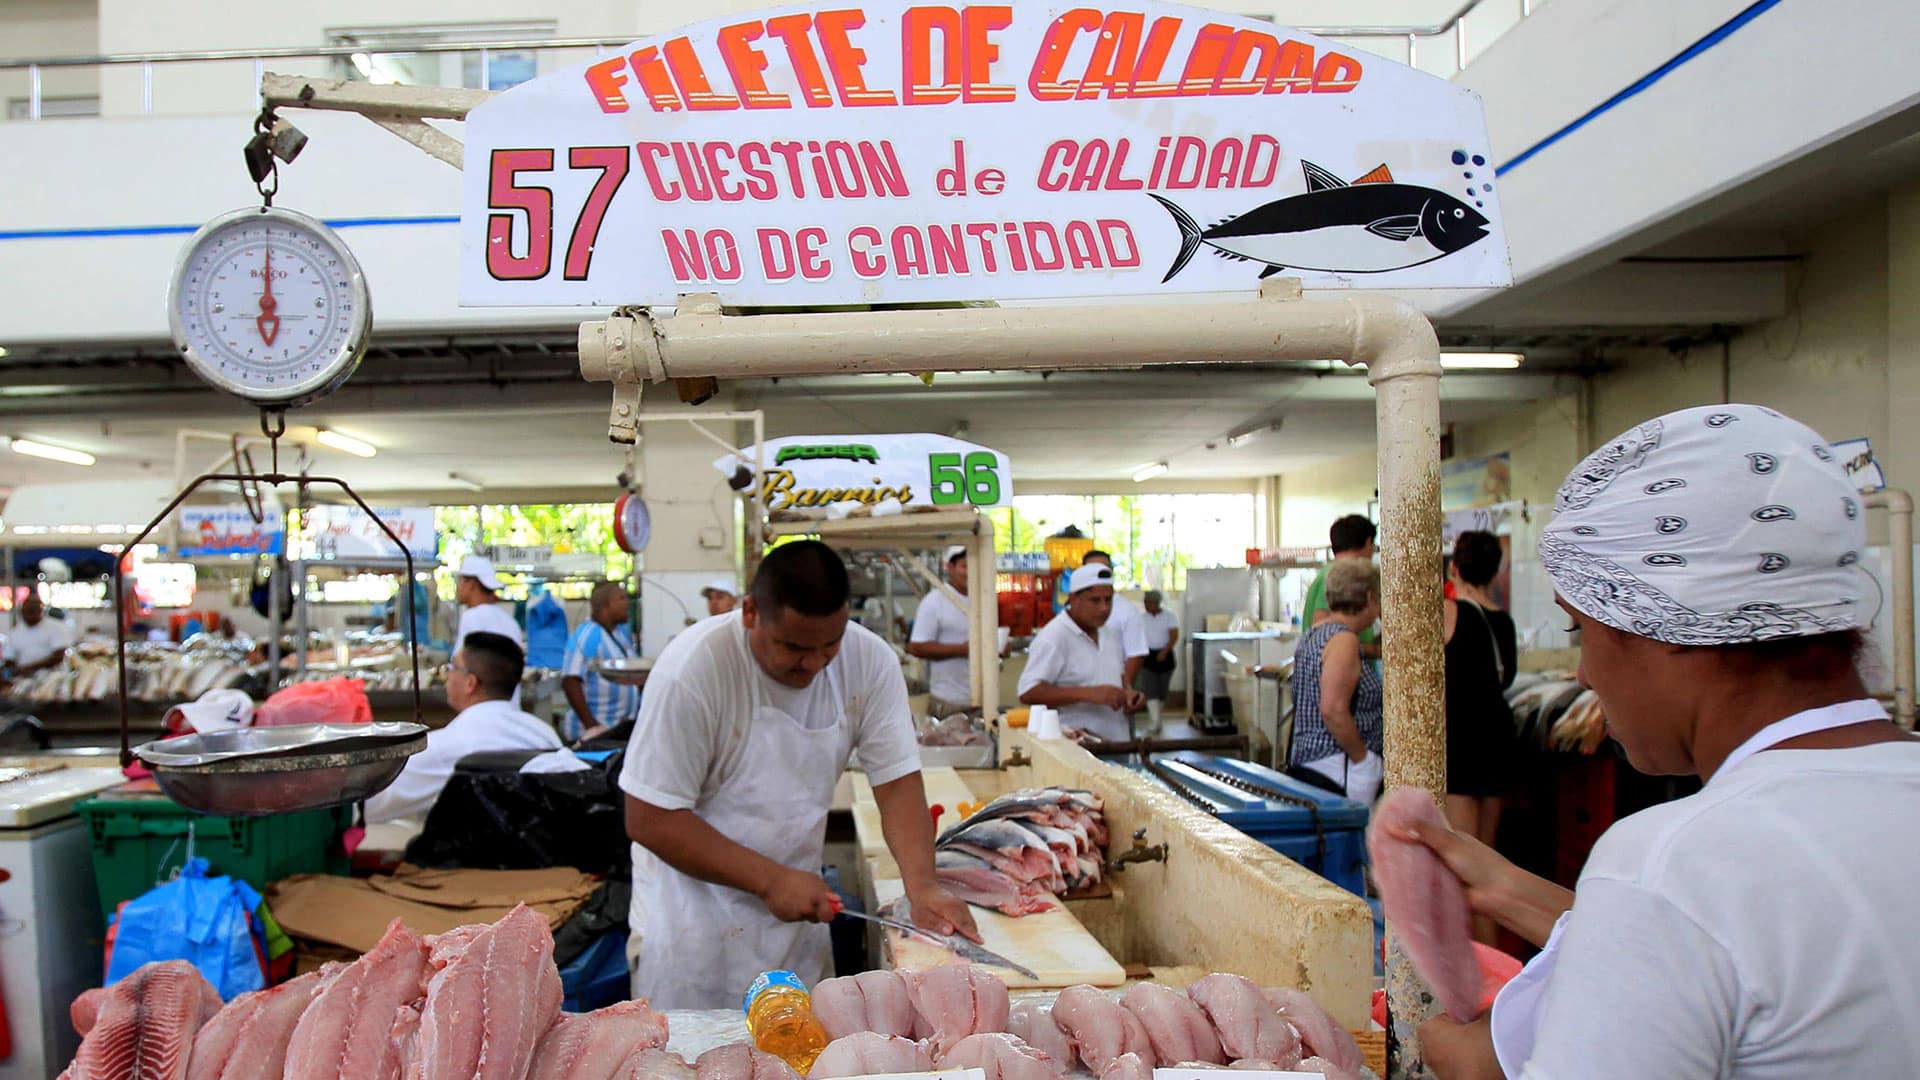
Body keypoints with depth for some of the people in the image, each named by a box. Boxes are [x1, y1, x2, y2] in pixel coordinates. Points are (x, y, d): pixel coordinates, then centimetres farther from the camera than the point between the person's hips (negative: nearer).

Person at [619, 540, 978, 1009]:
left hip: (798, 908, 4)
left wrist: (922, 885, -25)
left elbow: (898, 781, -9)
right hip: (695, 912, -4)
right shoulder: (692, 670, -24)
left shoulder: (870, 661, -13)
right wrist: (770, 880, -23)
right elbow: (649, 819, -20)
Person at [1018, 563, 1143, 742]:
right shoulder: (1052, 638, -11)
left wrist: (1127, 693, 6)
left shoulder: (1110, 634, 14)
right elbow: (1028, 693, -18)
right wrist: (1088, 694, -25)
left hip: (1117, 741, 7)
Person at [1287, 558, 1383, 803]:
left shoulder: (1313, 635, 16)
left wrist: (1378, 721, 28)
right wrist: (1363, 758, -13)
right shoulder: (1344, 639, -13)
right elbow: (1333, 710, -22)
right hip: (1337, 771, -10)